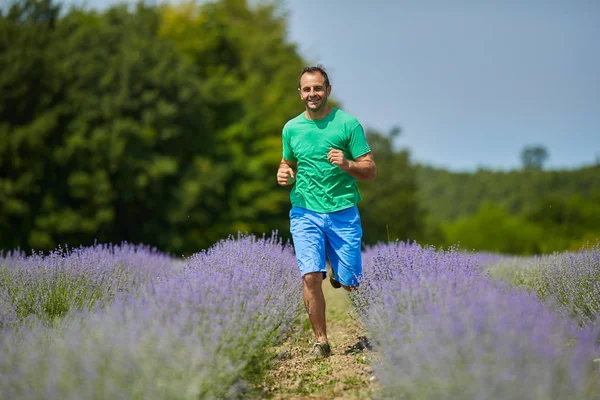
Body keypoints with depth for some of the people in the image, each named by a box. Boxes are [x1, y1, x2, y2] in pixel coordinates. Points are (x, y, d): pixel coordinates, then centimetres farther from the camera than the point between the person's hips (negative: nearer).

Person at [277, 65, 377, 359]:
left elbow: (370, 171, -2)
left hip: (343, 212, -1)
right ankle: (321, 340, -1)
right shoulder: (291, 128, 8)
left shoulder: (348, 123, -2)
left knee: (349, 284, 3)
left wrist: (347, 164, -21)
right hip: (305, 213, 1)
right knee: (311, 276, -14)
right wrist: (283, 174, 2)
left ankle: (339, 274, 40)